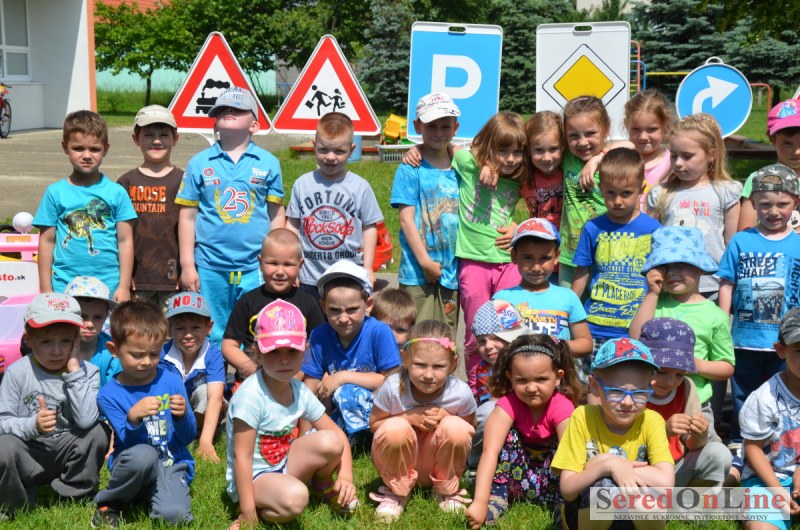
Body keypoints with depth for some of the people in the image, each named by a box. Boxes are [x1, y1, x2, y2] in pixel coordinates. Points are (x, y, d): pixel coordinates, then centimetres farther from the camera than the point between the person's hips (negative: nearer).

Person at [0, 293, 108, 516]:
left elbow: (86, 420, -27)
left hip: (68, 454, 1)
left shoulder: (87, 372, -10)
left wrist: (74, 370, -25)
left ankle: (73, 497, -3)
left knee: (97, 432, -25)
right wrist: (32, 425, -32)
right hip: (30, 453, -1)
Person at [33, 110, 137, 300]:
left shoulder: (117, 193, 1)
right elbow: (47, 242, 6)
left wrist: (124, 287, 1)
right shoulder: (55, 193, 3)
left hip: (109, 287, 0)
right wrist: (46, 290, 5)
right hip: (64, 288, 1)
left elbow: (125, 241, 4)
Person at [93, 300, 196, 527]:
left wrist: (182, 416, -20)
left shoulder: (171, 380, -2)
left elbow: (188, 438, 1)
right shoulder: (109, 395, -6)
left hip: (171, 464, 1)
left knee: (175, 515, -29)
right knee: (142, 455, -37)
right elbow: (129, 443, -14)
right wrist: (133, 418, -33)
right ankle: (108, 504, -8)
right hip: (136, 466, -1)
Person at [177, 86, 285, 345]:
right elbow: (187, 216, 4)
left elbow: (276, 215, 8)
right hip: (210, 268, 0)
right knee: (211, 339, 9)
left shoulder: (268, 163, 4)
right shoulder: (199, 163, 3)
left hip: (255, 268, 0)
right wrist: (187, 265, 2)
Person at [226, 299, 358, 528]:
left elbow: (338, 435, 4)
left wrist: (346, 476, -11)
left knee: (330, 441, -17)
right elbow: (241, 457, -23)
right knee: (294, 498, -37)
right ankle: (260, 511, -7)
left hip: (284, 465, 7)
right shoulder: (251, 395, -24)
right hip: (252, 478, -7)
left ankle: (324, 485, 12)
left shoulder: (299, 391, -3)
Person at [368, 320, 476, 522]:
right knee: (394, 428, -33)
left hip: (439, 466, 1)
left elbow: (470, 431, -3)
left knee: (456, 428, -29)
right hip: (401, 464, -1)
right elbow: (374, 424, -9)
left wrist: (445, 417, -23)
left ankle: (446, 490, -1)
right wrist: (408, 417, -25)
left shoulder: (461, 393, -21)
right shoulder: (392, 387, -23)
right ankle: (396, 492, -4)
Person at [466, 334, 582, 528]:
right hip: (517, 479, 0)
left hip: (550, 480, 0)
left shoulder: (561, 406, -22)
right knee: (507, 435, -24)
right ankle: (497, 495, -16)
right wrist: (480, 501, -44)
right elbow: (490, 452, -33)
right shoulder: (508, 403, -23)